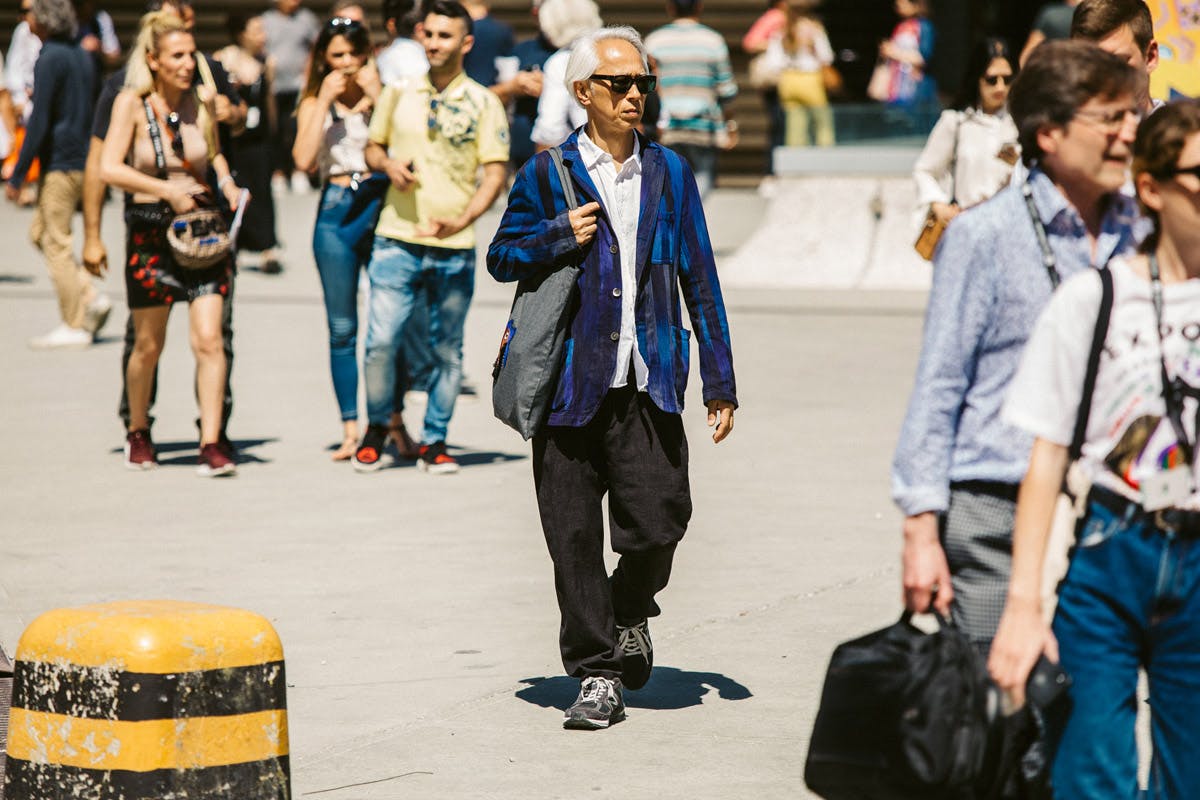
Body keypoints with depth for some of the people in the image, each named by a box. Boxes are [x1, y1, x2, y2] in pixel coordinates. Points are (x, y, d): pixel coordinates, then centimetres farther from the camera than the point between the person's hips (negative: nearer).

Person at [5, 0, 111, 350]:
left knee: (56, 243, -2)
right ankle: (91, 298, 8)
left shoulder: (49, 59, -14)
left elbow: (39, 122, -18)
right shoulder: (82, 56, 12)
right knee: (40, 231, 17)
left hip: (59, 162, -9)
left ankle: (74, 325, 0)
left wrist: (17, 176, -15)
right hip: (84, 160, 9)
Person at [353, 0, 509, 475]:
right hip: (397, 240, 1)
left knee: (447, 350, 5)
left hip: (455, 248, -1)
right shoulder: (398, 93, 8)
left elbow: (496, 173, -2)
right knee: (380, 342, -7)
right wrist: (389, 165, -5)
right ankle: (377, 428, 14)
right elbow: (373, 147, 19)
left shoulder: (483, 104, 2)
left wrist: (463, 219, -18)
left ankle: (434, 441, 18)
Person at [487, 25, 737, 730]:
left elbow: (700, 279, 12)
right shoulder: (548, 175, 5)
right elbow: (502, 258, 9)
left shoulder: (670, 173, 11)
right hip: (570, 381, -1)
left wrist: (720, 381, 9)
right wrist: (558, 238, -11)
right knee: (574, 537, 1)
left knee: (658, 521, -9)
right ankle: (598, 674, 13)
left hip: (648, 384, 1)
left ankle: (632, 612, 23)